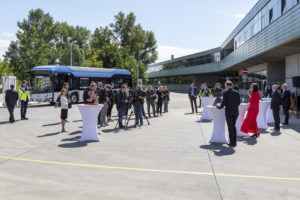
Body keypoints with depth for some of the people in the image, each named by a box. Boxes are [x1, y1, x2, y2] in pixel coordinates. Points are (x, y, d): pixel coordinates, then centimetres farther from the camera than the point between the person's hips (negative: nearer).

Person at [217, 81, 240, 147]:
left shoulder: (225, 93, -10)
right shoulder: (236, 92, 4)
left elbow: (224, 102, -13)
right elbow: (239, 102, 6)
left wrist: (219, 107, 5)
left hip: (228, 112, -5)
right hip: (236, 111, 5)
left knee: (230, 127, 3)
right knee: (233, 126, 17)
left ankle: (232, 142, 7)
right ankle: (234, 141, 20)